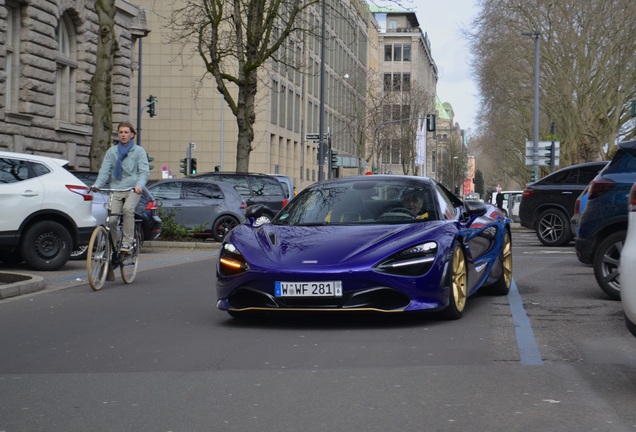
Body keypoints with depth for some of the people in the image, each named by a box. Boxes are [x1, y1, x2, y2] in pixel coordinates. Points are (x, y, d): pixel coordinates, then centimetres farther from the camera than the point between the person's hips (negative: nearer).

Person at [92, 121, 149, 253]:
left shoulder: (139, 151, 8)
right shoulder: (111, 151, 15)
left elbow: (144, 171, -3)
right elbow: (104, 170, 7)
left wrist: (139, 185, -23)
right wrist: (97, 184, -13)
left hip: (133, 189, -3)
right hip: (116, 189, 3)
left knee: (128, 209, -32)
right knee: (111, 219, -12)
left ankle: (127, 242, -25)